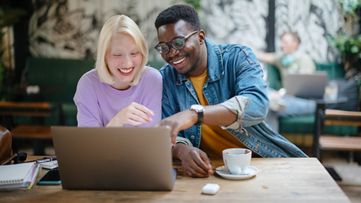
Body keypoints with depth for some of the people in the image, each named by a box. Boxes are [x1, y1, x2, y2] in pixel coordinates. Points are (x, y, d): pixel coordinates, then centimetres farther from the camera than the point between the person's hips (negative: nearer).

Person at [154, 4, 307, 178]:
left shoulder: (237, 57, -10)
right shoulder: (165, 78, -1)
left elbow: (257, 105, -28)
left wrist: (194, 114, -41)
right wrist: (182, 150, -30)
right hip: (208, 168, 3)